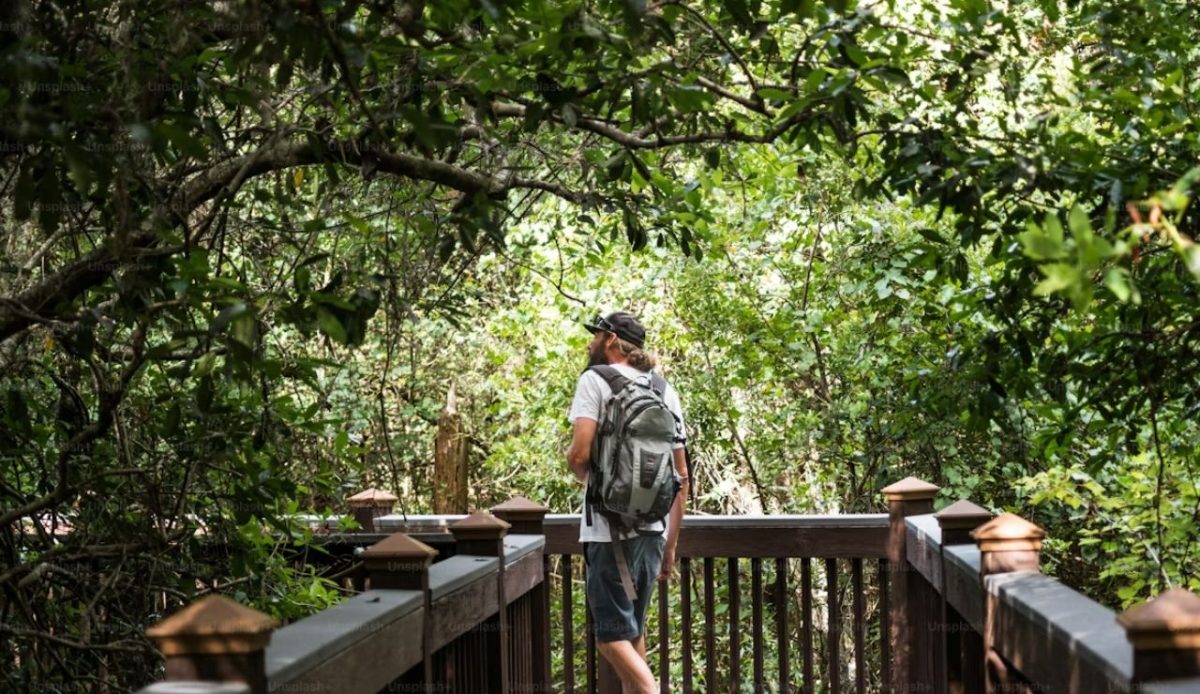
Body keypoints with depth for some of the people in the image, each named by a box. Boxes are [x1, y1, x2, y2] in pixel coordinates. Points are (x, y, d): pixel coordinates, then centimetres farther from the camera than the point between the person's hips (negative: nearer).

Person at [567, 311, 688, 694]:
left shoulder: (595, 380, -5)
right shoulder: (665, 391, 13)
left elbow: (580, 453, -17)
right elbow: (681, 475, 14)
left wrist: (580, 473, 6)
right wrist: (670, 544, 18)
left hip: (611, 526, -6)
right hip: (653, 529, 6)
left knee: (611, 635, -4)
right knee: (633, 630, 16)